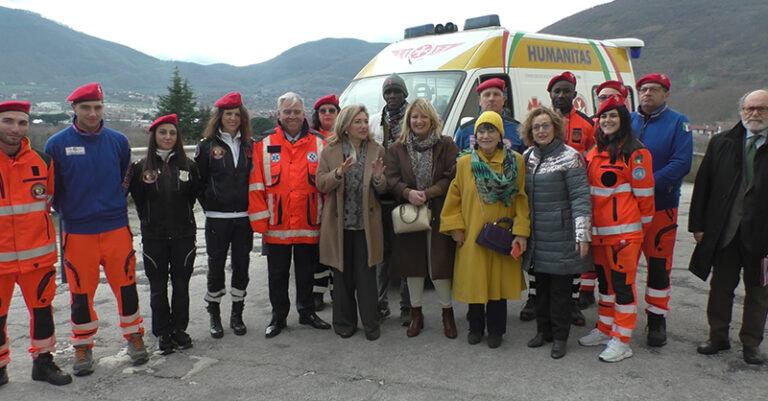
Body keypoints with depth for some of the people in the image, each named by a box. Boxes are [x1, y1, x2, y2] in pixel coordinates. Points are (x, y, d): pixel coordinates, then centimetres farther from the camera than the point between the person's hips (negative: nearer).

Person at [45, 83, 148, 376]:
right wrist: (66, 212, 5)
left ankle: (134, 337, 25)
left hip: (116, 229, 1)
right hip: (77, 233, -1)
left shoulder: (118, 141, 2)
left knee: (126, 286, 6)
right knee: (81, 292, 8)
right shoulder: (57, 145, -3)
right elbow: (51, 188, 6)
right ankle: (83, 347, 25)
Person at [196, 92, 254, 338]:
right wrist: (208, 204, 0)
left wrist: (251, 206, 3)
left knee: (241, 265, 7)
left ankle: (237, 315, 21)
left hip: (244, 217, 2)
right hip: (217, 218, -2)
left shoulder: (249, 145, 8)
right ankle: (214, 316, 20)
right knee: (216, 266, 5)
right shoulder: (207, 145, 1)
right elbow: (197, 179, 2)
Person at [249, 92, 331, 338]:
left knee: (306, 272, 14)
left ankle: (307, 312, 31)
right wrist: (260, 220, -7)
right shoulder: (264, 144, 0)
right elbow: (256, 185, -2)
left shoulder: (319, 143, 2)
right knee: (277, 274, 11)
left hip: (309, 224, 1)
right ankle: (278, 317, 26)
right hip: (276, 225, 0)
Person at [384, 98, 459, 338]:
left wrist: (428, 193, -15)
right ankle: (416, 313, 23)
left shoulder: (446, 146, 3)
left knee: (439, 263, -3)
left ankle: (447, 312, 17)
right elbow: (391, 179, 1)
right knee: (412, 264, 8)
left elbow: (453, 177, -5)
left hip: (438, 215, -2)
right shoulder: (397, 149, 10)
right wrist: (408, 193, -17)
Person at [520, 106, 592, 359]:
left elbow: (580, 197, -11)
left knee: (560, 286, 3)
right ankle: (543, 330, 28)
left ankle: (560, 336, 16)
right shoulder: (527, 157, 10)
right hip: (536, 234, 5)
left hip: (560, 234, -5)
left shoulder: (570, 156, -7)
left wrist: (582, 234, -17)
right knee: (541, 284, 14)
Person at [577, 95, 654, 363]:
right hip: (598, 230, 8)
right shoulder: (595, 153, 14)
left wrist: (642, 225, -6)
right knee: (604, 279, 17)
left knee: (623, 282, -2)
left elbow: (643, 192, -8)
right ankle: (604, 330, 30)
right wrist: (588, 224, 17)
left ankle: (621, 341, 7)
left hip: (624, 230, -8)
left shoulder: (635, 152, -9)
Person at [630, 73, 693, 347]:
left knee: (659, 265, 5)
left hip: (661, 205, -3)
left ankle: (657, 319, 19)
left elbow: (682, 163, -12)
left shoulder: (678, 123, -1)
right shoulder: (628, 121, 9)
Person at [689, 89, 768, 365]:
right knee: (720, 286, 12)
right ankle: (718, 336, 28)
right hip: (724, 231, 2)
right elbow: (703, 184, 4)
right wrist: (698, 225, 0)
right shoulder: (721, 143, 5)